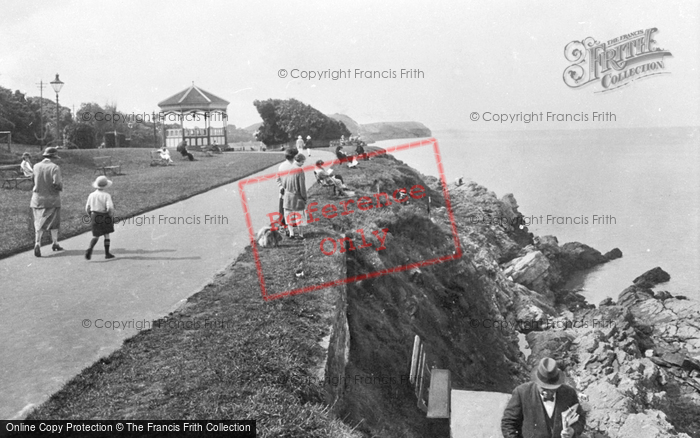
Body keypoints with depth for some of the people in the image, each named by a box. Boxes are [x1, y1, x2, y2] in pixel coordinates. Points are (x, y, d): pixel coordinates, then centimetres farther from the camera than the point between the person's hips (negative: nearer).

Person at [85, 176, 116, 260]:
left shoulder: (91, 195, 0)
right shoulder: (106, 195, -13)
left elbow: (87, 209, 6)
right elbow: (110, 207, -24)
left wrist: (91, 217, 20)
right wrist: (111, 215, -7)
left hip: (94, 216, 3)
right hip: (105, 217, -3)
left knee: (96, 236, 11)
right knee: (106, 235, 12)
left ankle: (90, 249, -14)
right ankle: (107, 253, 15)